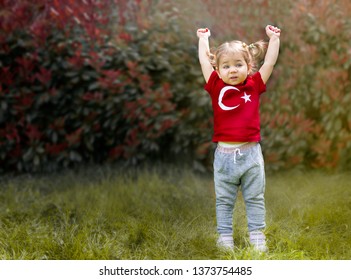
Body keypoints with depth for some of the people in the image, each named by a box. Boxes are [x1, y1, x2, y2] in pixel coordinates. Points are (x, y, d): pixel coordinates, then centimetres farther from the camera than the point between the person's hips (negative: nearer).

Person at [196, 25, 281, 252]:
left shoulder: (254, 86, 2)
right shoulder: (217, 87, 0)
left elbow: (269, 62, 5)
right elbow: (204, 61, 6)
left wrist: (274, 38, 8)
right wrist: (203, 38, 16)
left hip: (251, 153, 0)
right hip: (224, 155, 0)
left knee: (255, 199, 11)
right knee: (224, 200, 10)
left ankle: (257, 235, 20)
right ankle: (225, 236, 19)